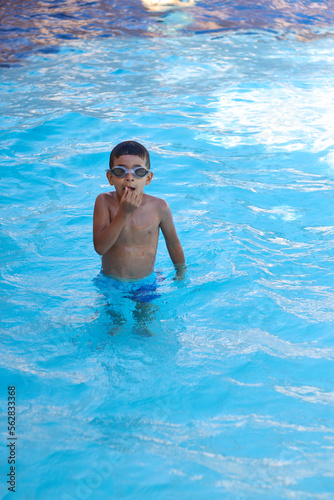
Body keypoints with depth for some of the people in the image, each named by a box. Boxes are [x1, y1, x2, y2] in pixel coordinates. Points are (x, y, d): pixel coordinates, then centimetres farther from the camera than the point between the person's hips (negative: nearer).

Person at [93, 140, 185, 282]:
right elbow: (100, 248, -21)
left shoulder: (159, 207, -9)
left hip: (145, 283, 0)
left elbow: (173, 244, 7)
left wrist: (181, 275, 13)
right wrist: (123, 213, -27)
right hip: (110, 284, 0)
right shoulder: (104, 202, -11)